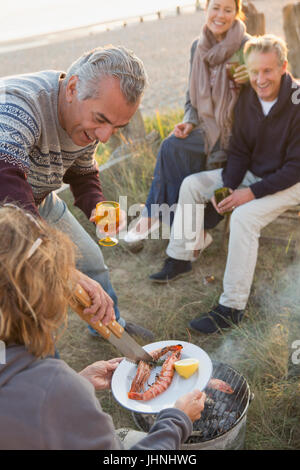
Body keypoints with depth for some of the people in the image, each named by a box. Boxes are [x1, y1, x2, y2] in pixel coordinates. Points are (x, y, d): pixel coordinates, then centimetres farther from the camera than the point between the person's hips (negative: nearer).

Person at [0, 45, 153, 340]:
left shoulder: (89, 119, -12)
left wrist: (96, 208, -16)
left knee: (91, 260, 17)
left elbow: (83, 173, 6)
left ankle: (110, 323, 44)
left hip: (40, 200, 7)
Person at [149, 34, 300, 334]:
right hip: (253, 172, 7)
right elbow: (239, 151, 2)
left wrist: (252, 192, -26)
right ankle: (179, 259, 10)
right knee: (192, 184, 0)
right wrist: (228, 187, -14)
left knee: (244, 216, -33)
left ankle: (231, 308, -24)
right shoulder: (247, 98, -4)